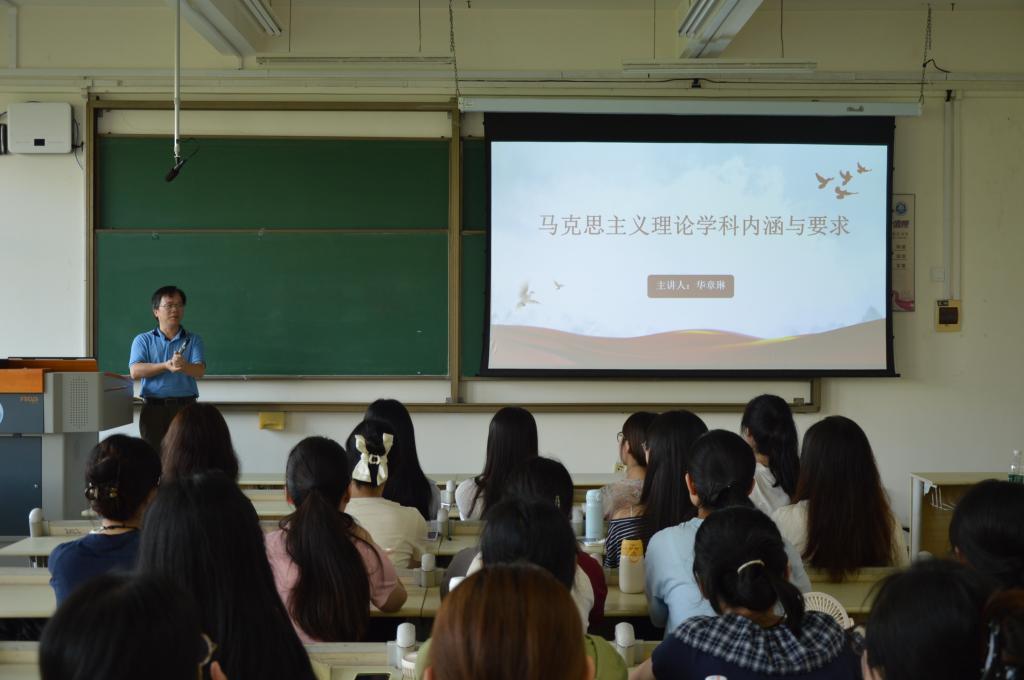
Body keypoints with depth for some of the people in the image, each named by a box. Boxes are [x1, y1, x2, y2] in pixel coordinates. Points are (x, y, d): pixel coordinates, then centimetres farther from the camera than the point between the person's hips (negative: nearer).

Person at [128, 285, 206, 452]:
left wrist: (184, 366, -27)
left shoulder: (193, 340, 12)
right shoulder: (143, 340, 12)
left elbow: (200, 371, -4)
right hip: (154, 407, 0)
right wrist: (166, 366, -19)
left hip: (185, 406, 0)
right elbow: (135, 372, -4)